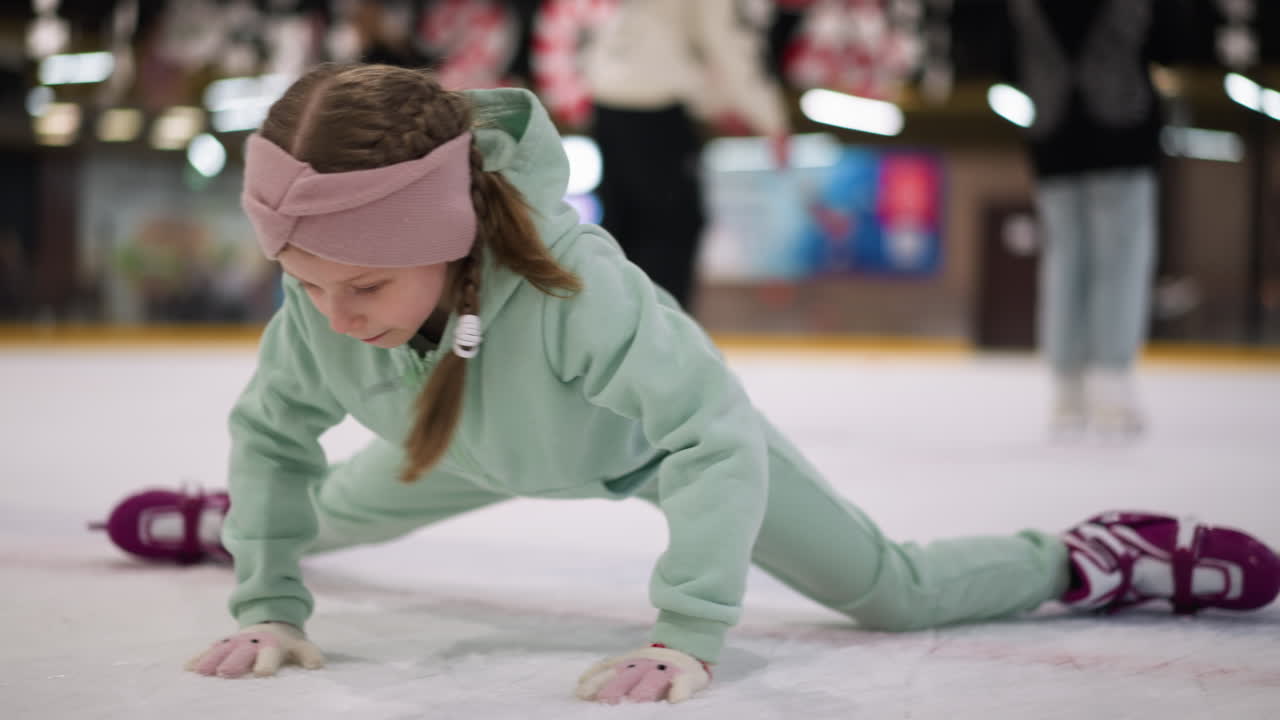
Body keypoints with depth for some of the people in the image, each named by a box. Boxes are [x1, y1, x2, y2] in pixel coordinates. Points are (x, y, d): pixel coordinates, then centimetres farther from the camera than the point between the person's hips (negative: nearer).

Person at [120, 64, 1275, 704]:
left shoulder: (569, 282, -49)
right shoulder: (316, 312, -33)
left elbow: (715, 433, -47)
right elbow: (271, 431, -15)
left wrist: (687, 636, -52)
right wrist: (268, 606, -20)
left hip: (661, 424, -4)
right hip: (494, 447, 5)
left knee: (895, 592, -4)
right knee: (325, 514, 28)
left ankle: (1097, 561, 20)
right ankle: (220, 523, 63)